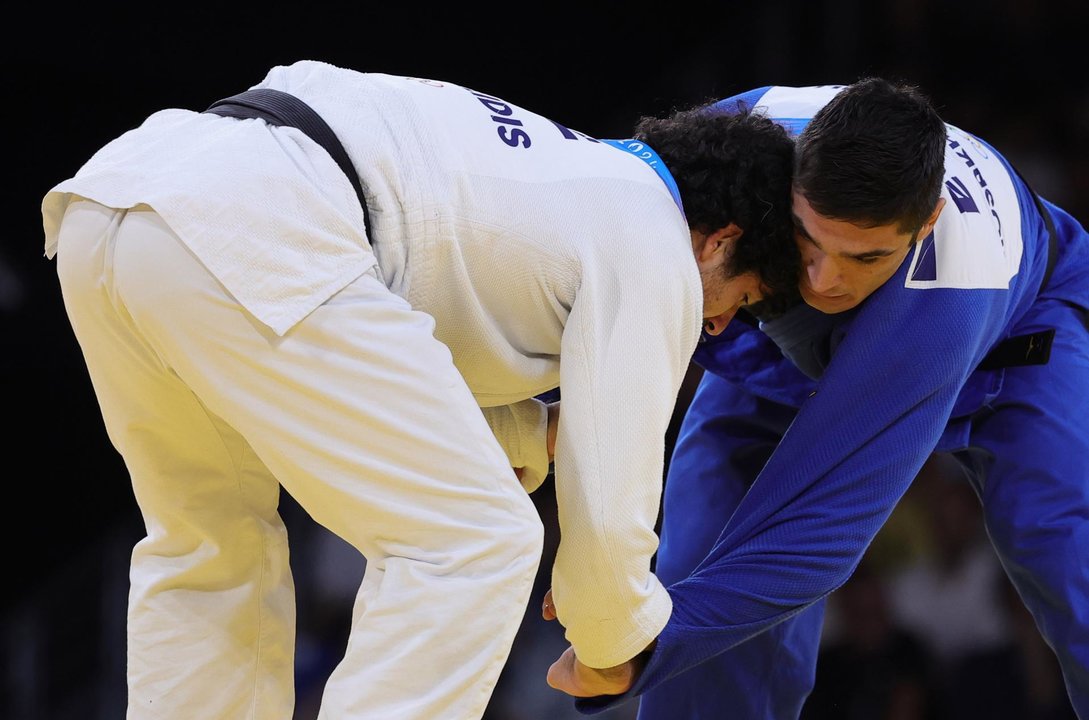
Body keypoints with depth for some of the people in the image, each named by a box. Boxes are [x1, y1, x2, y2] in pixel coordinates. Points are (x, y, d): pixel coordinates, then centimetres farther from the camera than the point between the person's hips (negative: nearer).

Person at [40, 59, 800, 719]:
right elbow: (604, 514, 10)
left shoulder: (548, 167, 36)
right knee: (472, 543, 0)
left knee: (214, 547, 26)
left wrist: (539, 435, 31)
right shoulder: (654, 254, 11)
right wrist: (611, 641, 29)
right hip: (246, 230, -9)